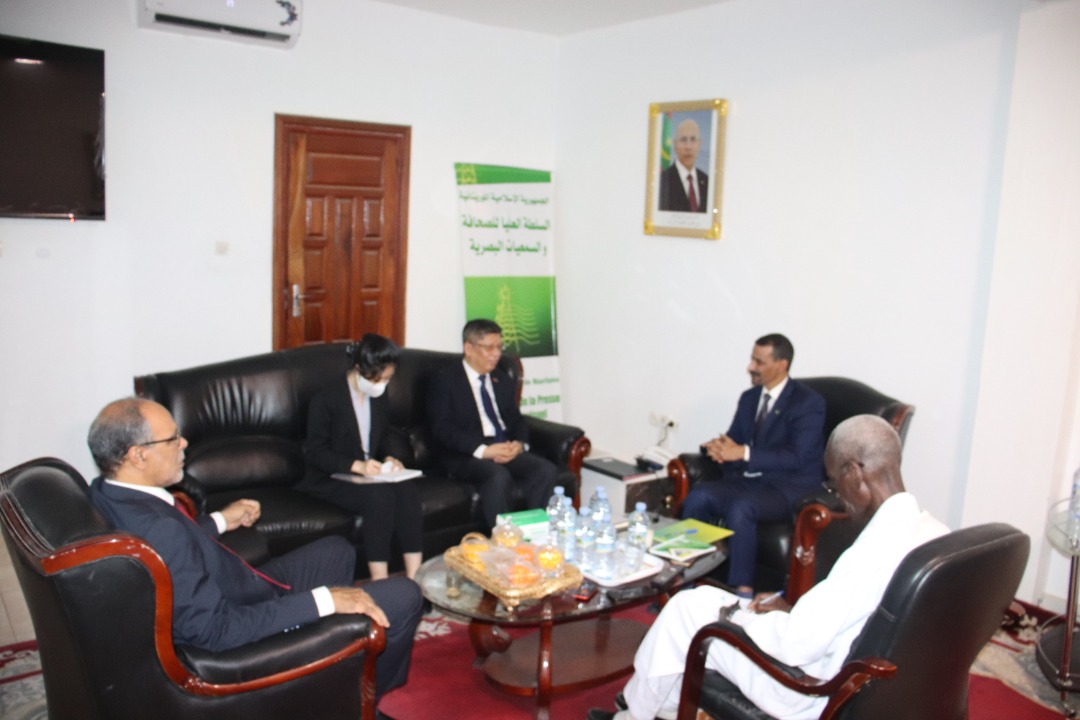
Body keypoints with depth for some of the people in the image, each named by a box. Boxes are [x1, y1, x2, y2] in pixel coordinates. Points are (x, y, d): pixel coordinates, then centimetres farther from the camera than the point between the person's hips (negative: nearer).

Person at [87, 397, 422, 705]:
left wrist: (220, 521, 16)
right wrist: (323, 601, -30)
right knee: (404, 596, -5)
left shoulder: (106, 492, -7)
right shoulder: (158, 531, -36)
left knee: (337, 550, 26)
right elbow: (215, 630, -34)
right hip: (254, 633, -10)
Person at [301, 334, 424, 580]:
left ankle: (414, 576, -28)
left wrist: (387, 459, -3)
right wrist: (356, 465, -25)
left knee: (408, 490, -26)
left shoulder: (379, 398, 11)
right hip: (331, 480, -5)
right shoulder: (326, 401, -10)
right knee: (379, 495, -34)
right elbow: (314, 452, -12)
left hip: (368, 474, 6)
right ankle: (380, 584, -30)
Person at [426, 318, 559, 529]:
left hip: (507, 450, 6)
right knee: (499, 476, -35)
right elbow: (442, 428, -10)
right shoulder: (444, 379, 1)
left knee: (547, 470, -21)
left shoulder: (502, 381, 22)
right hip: (466, 456, -6)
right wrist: (483, 450, -21)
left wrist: (519, 444, -5)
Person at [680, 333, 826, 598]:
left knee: (740, 508, -35)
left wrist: (743, 453, -28)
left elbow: (797, 457, -20)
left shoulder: (809, 402, -9)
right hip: (747, 478, 6)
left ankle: (742, 590, -27)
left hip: (788, 486, -6)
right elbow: (734, 440, 14)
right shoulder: (749, 397, 13)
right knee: (697, 496, -22)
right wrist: (719, 447, -13)